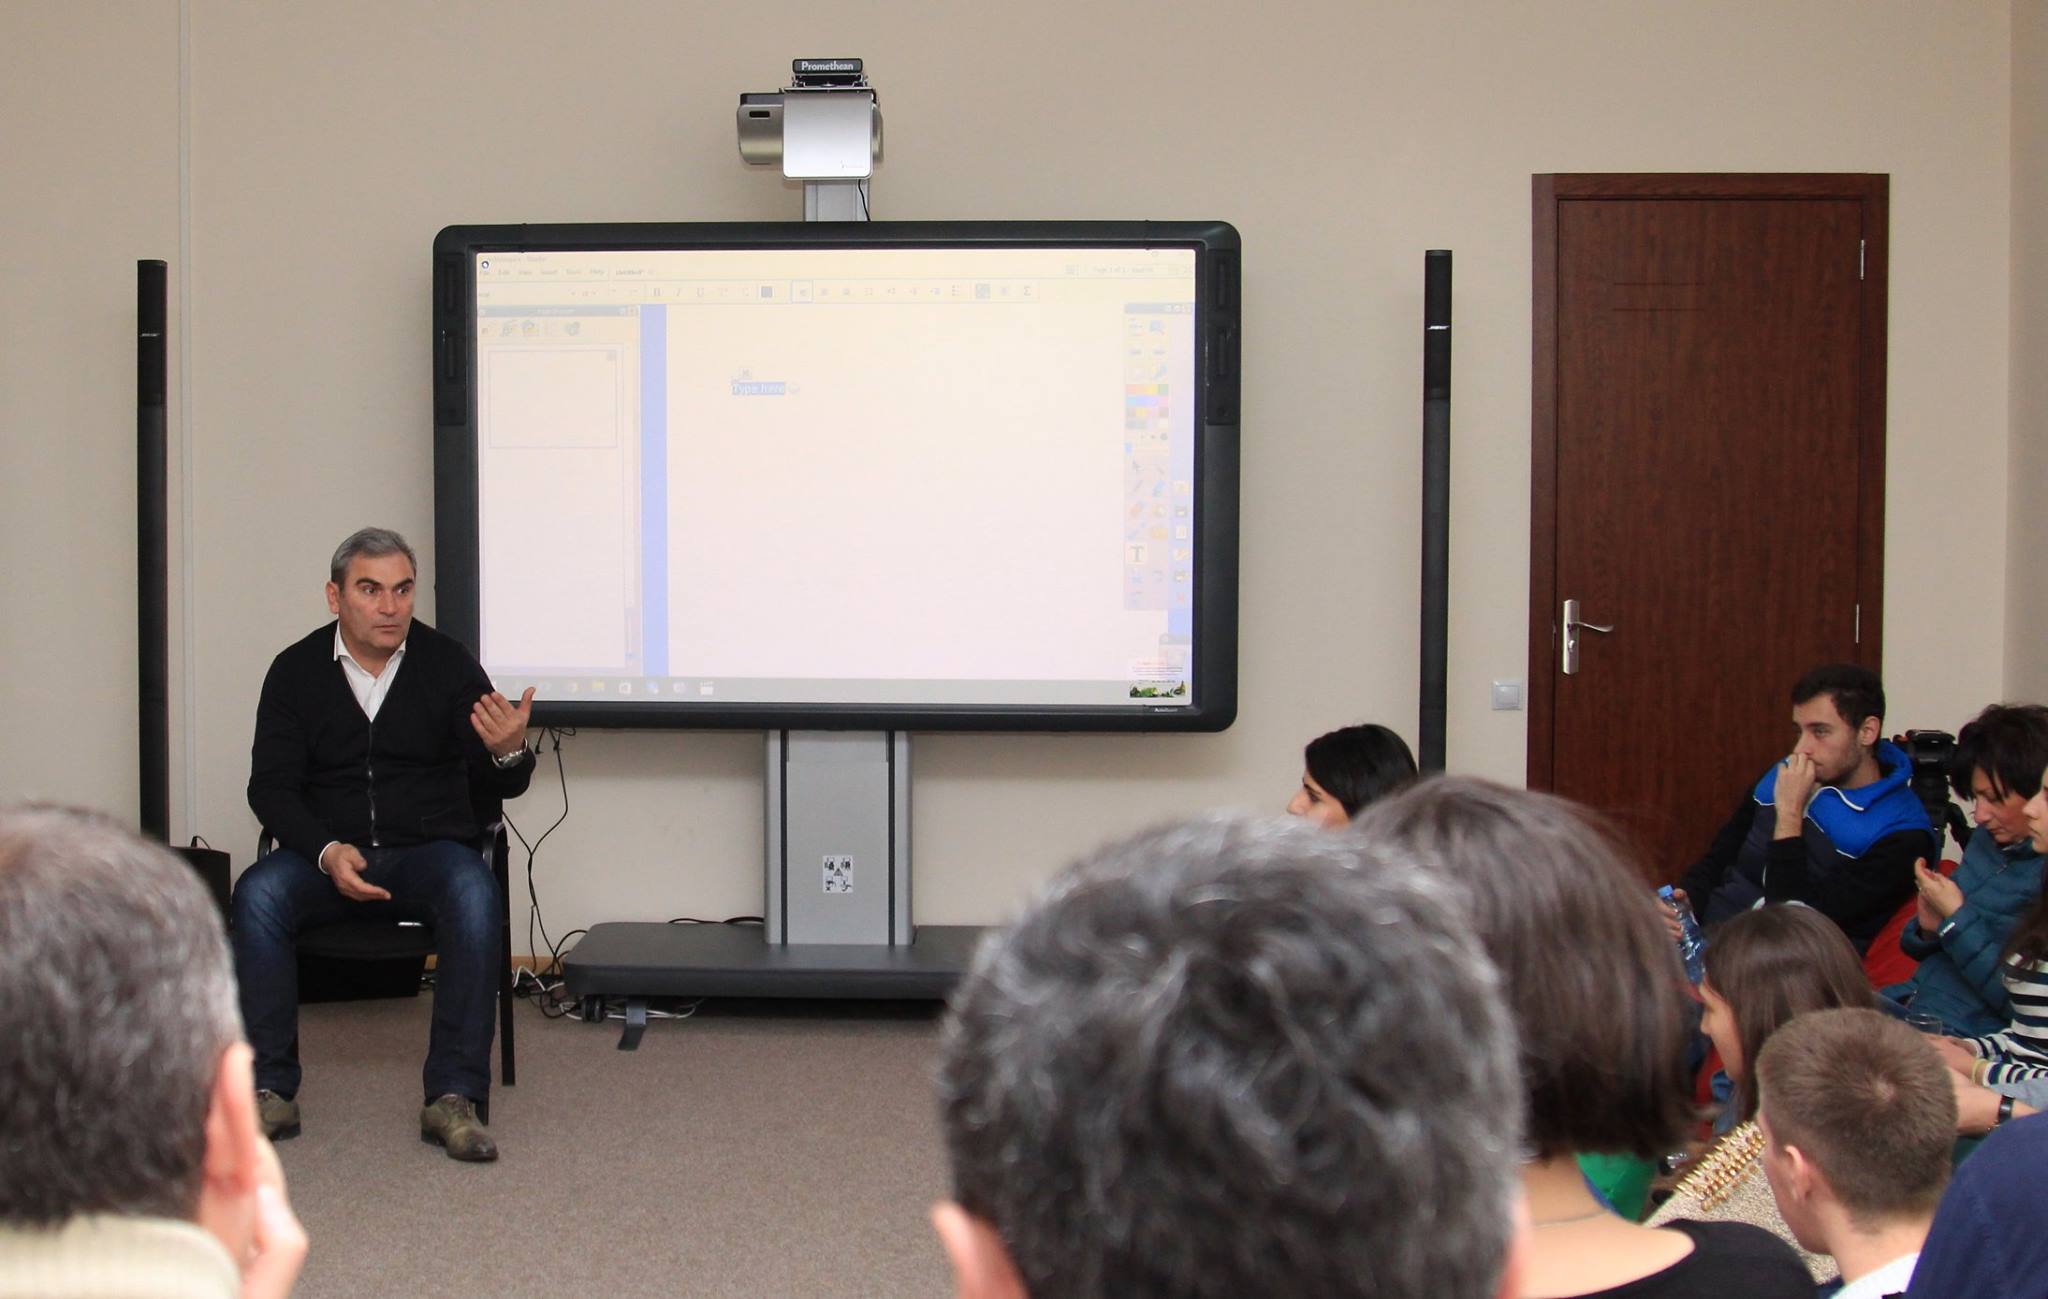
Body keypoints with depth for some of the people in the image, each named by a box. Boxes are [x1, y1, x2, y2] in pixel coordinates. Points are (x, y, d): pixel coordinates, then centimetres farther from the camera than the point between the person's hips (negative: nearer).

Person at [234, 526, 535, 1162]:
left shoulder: (447, 664, 1)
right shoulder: (296, 671, 3)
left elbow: (496, 786, 1)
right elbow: (271, 787, 1)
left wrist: (509, 753, -25)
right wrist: (327, 852, -19)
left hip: (428, 848, -1)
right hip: (326, 851, 1)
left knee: (474, 894, -33)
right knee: (258, 893, -29)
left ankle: (453, 1097, -30)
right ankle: (270, 1091, -22)